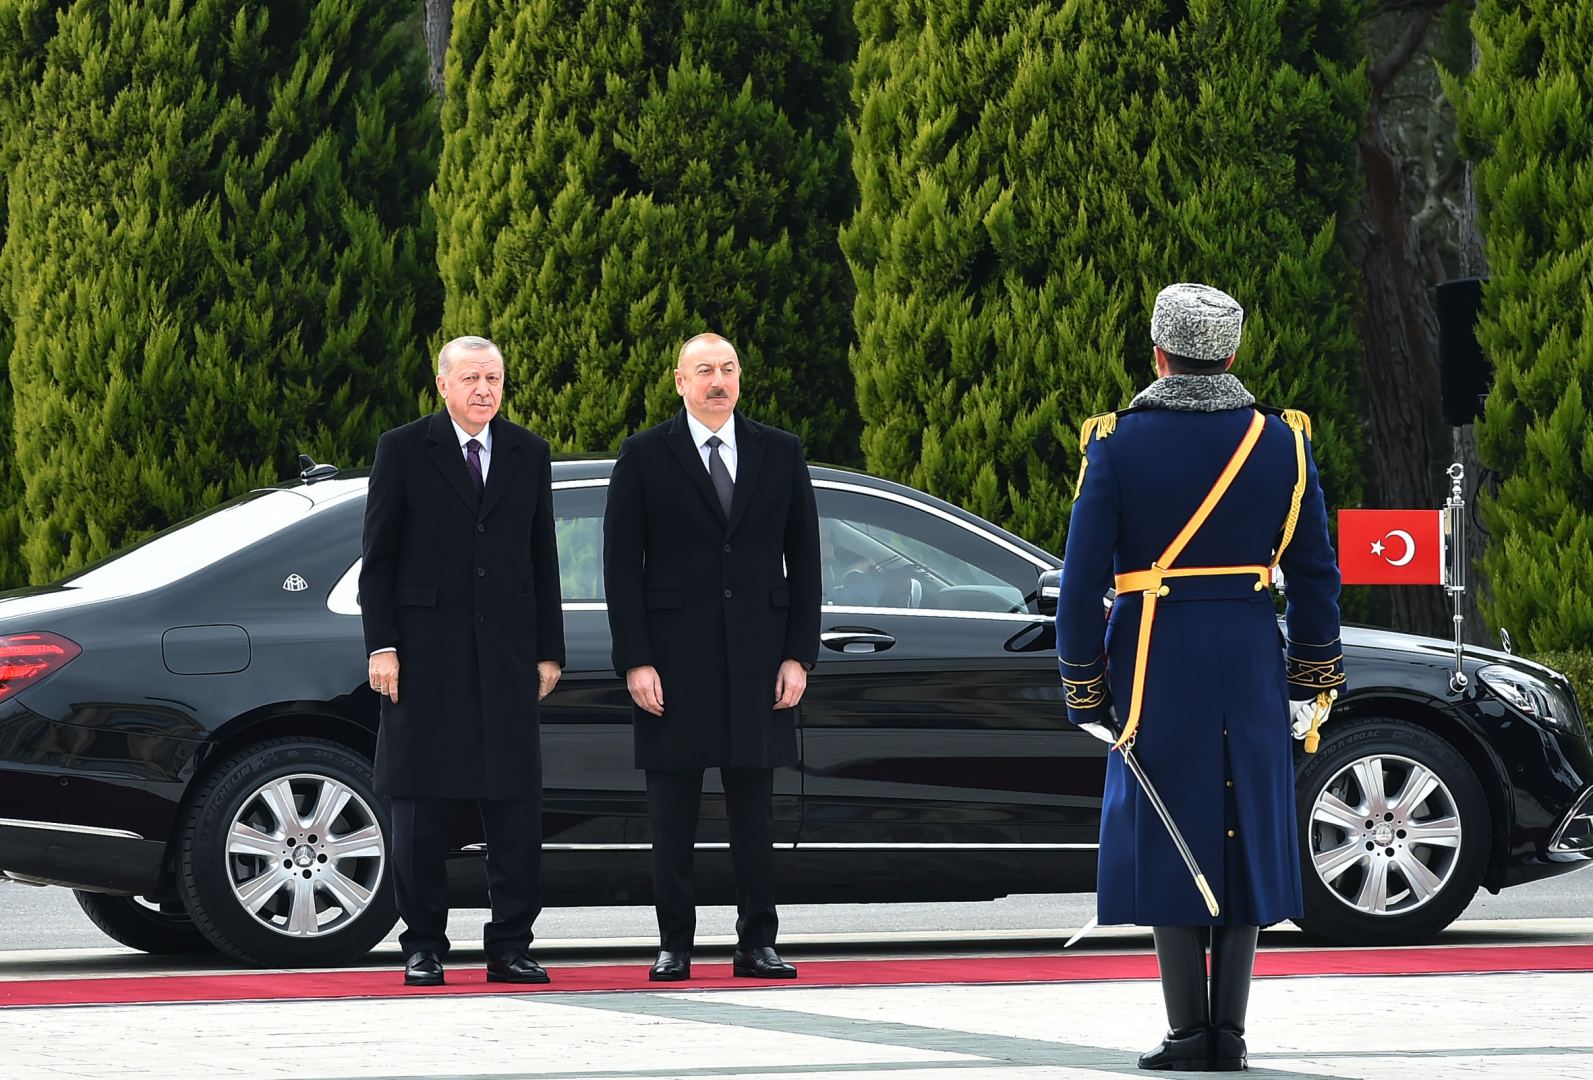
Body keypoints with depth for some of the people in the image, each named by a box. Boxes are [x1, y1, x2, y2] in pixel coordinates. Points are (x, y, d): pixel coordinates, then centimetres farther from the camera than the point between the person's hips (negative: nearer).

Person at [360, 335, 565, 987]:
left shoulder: (529, 455, 11)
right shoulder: (403, 450, 2)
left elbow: (542, 559, 13)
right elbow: (379, 556, 1)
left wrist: (549, 651, 8)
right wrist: (381, 645, -7)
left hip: (507, 652, 2)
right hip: (425, 652, -2)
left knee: (516, 805, -1)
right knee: (420, 805, 1)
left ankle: (510, 946, 5)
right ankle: (423, 948, 8)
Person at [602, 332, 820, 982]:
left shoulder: (780, 454, 9)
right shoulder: (643, 458, 2)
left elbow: (804, 561, 9)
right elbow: (621, 565, 0)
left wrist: (799, 655, 1)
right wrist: (634, 661, -8)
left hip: (757, 658, 2)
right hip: (674, 658, -2)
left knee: (753, 807, 4)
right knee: (673, 811, 1)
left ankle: (757, 944, 8)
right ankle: (674, 946, 6)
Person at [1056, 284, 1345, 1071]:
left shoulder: (1117, 445, -7)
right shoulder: (1283, 442, 0)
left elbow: (1081, 584, -7)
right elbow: (1316, 578, 5)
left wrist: (1086, 695, 1)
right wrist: (1311, 683, 14)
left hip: (1156, 666, -2)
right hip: (1251, 665, 2)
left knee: (1168, 837, 5)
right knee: (1244, 838, 9)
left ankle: (1189, 1029, 2)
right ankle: (1229, 1034, 7)